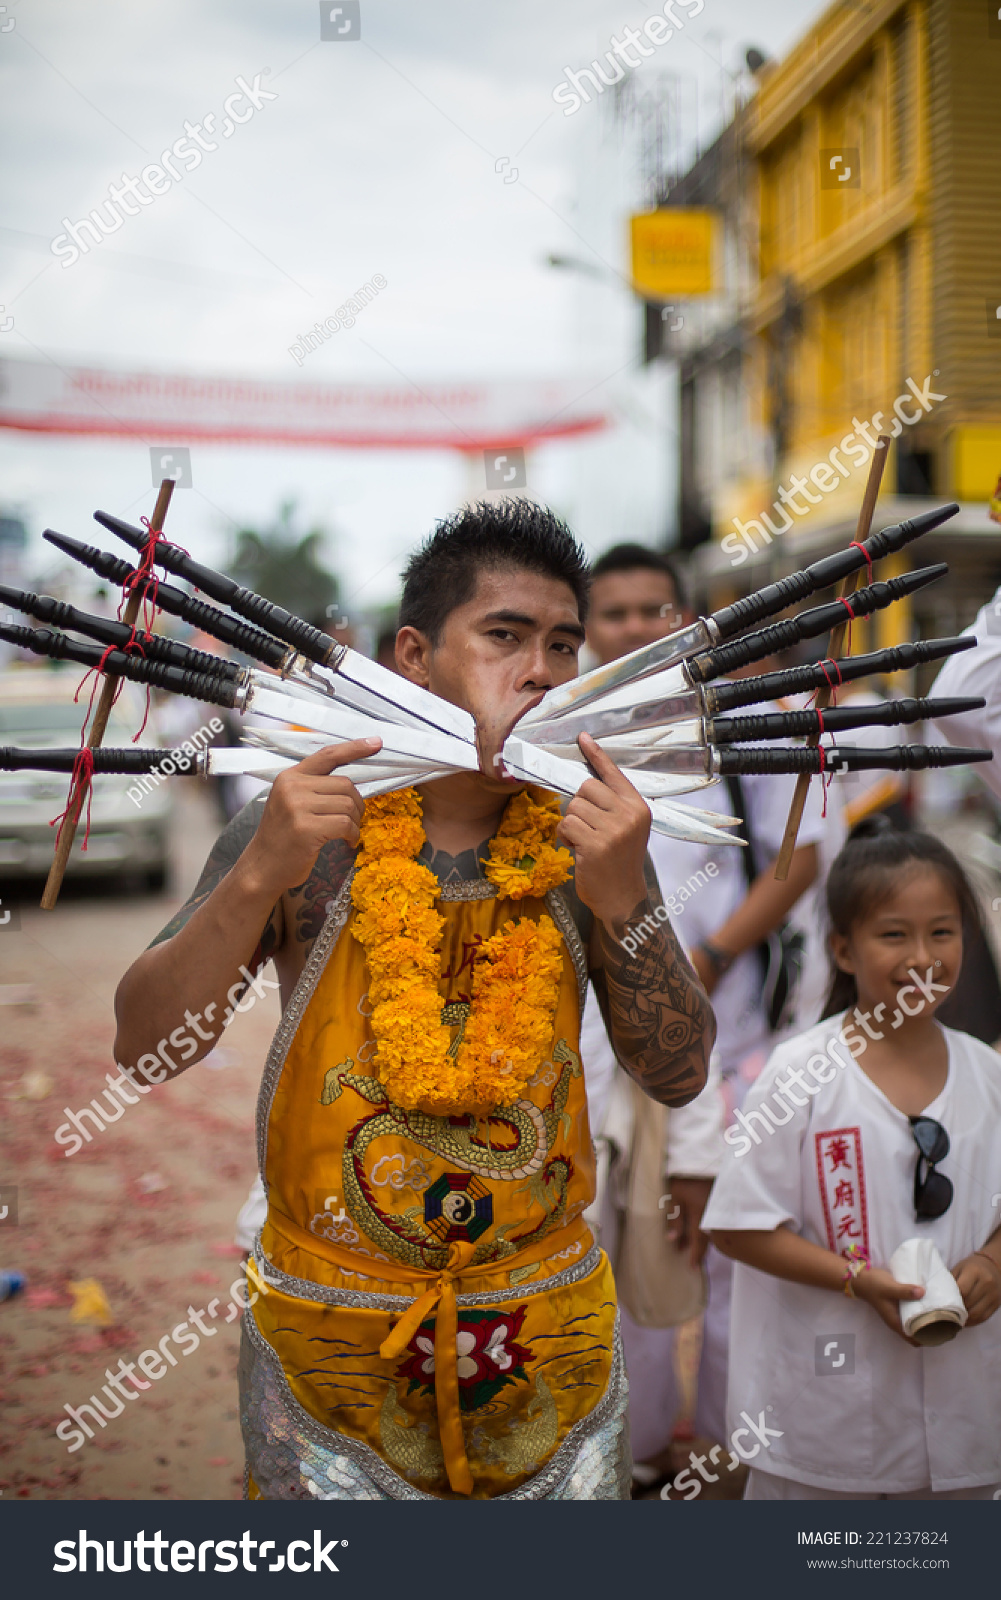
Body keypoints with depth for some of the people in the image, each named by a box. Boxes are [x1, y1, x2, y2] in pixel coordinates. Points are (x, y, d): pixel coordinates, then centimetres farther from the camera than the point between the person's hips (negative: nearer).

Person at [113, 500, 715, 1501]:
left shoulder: (586, 840, -2)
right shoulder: (308, 823, -8)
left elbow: (678, 1077, -5)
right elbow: (146, 1045, -11)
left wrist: (622, 900, -21)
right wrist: (259, 876, -27)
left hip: (552, 1331, 2)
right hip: (326, 1332, -2)